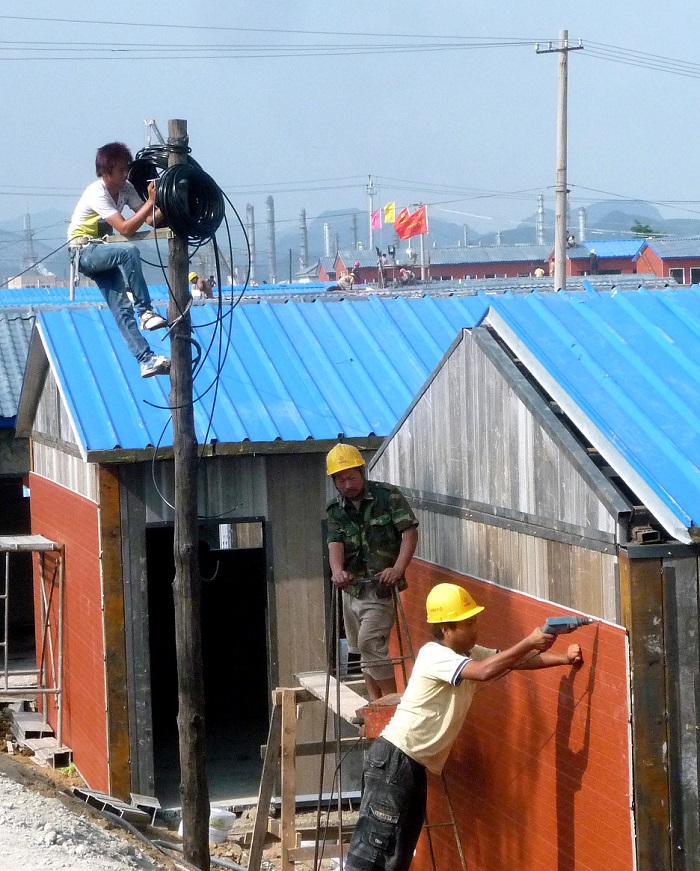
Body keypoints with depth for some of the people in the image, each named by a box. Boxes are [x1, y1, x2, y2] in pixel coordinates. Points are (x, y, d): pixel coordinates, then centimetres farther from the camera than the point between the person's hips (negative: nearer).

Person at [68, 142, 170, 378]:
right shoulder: (97, 194, -22)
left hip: (102, 251, 7)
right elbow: (125, 228, -30)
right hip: (83, 252, -7)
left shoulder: (126, 189, 1)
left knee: (121, 306, -8)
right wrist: (151, 202, -33)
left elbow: (150, 219, -5)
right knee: (128, 251, -34)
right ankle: (145, 311, -28)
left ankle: (146, 359, -16)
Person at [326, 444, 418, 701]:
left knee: (370, 644, -16)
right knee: (362, 649, 11)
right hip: (351, 588, 6)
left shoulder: (388, 496, -7)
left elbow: (410, 532, -12)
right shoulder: (335, 511, 6)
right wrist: (337, 571, -31)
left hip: (380, 588, -6)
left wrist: (398, 569, -27)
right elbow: (335, 543, -9)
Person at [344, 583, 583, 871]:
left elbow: (514, 660, 6)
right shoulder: (435, 656, -18)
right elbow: (485, 672, -32)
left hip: (415, 765, 10)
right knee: (374, 846, -12)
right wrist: (530, 642, -26)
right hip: (393, 761, -10)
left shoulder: (468, 654, 10)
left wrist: (563, 658, -9)